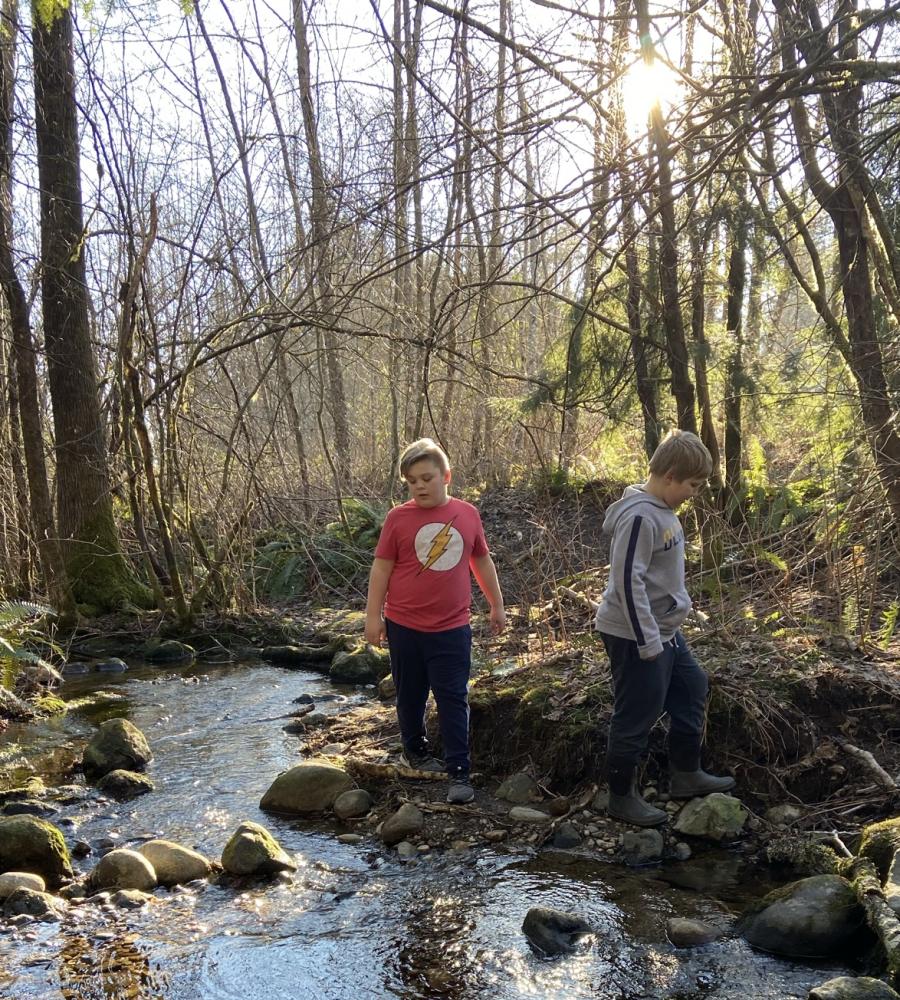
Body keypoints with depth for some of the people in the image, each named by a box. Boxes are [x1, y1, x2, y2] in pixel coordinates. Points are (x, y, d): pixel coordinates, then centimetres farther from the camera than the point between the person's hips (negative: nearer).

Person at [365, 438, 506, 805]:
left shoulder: (467, 514, -1)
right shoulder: (398, 518, -7)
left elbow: (482, 561, 12)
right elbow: (381, 568, -2)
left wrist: (497, 605, 17)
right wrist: (373, 616, -3)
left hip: (452, 629, 0)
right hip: (404, 626, 0)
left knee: (454, 700, 1)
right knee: (410, 695, 16)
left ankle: (459, 772, 6)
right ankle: (415, 750, 38)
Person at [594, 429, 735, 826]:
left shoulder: (662, 511, 7)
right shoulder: (640, 517, -23)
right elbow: (627, 581, -25)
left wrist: (661, 635, 20)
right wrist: (648, 642, -22)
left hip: (663, 630, 10)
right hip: (636, 636, -10)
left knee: (692, 689, 20)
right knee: (636, 716, 1)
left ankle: (686, 775, 35)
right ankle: (621, 797, 18)